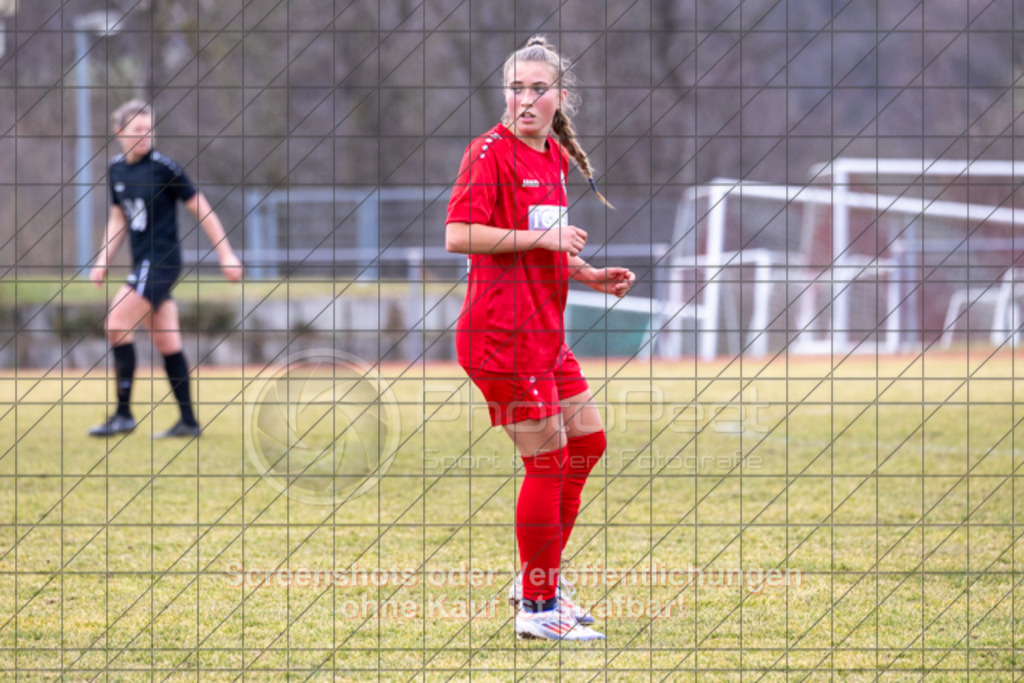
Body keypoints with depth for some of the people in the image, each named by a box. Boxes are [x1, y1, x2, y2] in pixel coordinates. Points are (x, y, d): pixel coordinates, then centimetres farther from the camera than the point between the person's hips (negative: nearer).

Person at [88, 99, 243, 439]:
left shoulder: (164, 168, -10)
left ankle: (123, 413, -13)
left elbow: (201, 210, -5)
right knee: (166, 341, 7)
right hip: (143, 263, 7)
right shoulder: (117, 170, 10)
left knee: (117, 323, -15)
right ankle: (188, 421, 11)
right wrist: (103, 260, 12)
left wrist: (226, 254, -4)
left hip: (161, 261, -7)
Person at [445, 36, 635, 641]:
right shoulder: (491, 152, -12)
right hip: (503, 335, -9)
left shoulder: (555, 157, 14)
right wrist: (542, 237, -21)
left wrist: (589, 276, 12)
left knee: (588, 441, 14)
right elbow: (459, 235, -22)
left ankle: (538, 581, 25)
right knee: (548, 462, -7)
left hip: (545, 332, 9)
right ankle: (538, 608, 3)